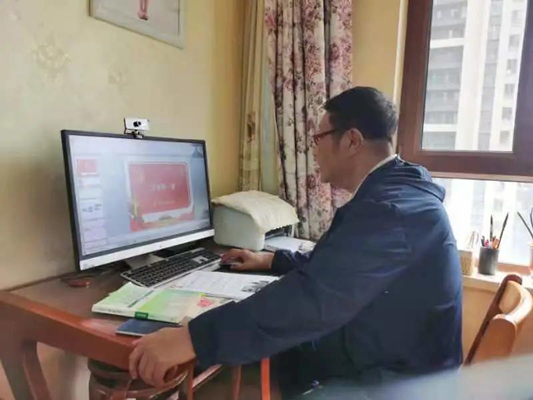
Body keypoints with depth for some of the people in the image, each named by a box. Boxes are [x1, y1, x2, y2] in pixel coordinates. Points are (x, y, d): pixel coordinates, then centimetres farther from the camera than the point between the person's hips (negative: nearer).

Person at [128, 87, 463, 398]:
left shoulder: (390, 209, -29)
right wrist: (272, 260, 20)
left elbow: (312, 298, -38)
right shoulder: (394, 193, 8)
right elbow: (331, 268, 18)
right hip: (381, 357, 9)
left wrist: (192, 339, -36)